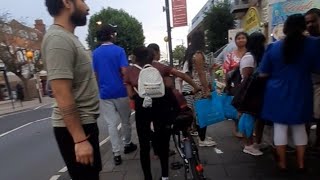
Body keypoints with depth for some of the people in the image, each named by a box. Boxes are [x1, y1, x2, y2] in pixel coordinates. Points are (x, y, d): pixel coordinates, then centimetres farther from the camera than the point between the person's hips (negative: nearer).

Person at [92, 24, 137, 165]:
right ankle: (127, 145, 32)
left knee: (111, 124, 6)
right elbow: (124, 72, -14)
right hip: (120, 91, -3)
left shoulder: (95, 53, 6)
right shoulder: (119, 50, -7)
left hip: (104, 93, 3)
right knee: (125, 120, 15)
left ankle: (116, 154, 8)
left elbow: (95, 75, 8)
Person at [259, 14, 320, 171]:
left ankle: (282, 163, 19)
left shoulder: (273, 47, -4)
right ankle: (301, 163, 25)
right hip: (300, 94, 1)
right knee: (299, 127, 16)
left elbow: (263, 74, -2)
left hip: (278, 94, -1)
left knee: (280, 127, 8)